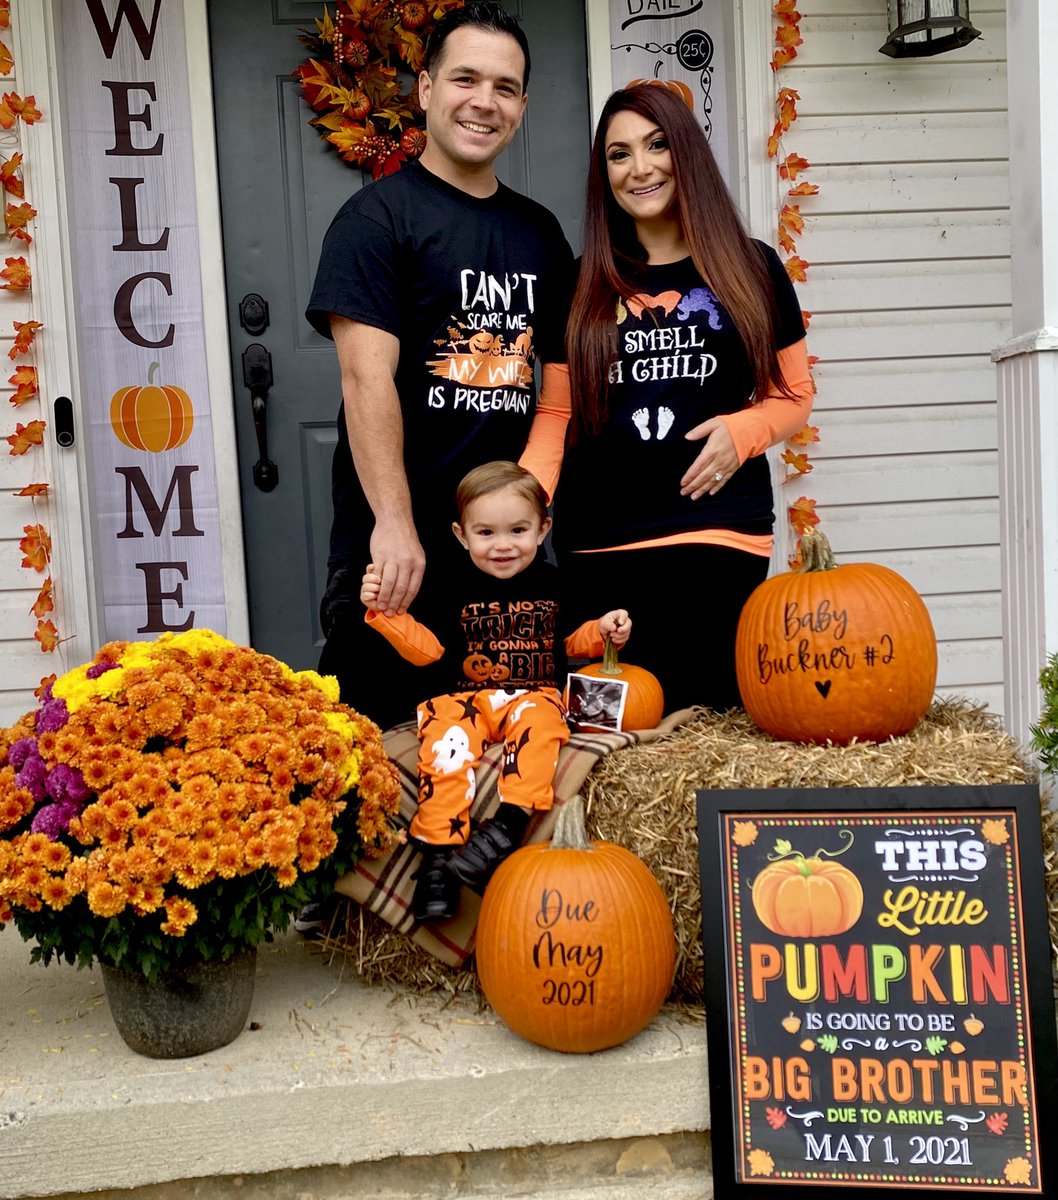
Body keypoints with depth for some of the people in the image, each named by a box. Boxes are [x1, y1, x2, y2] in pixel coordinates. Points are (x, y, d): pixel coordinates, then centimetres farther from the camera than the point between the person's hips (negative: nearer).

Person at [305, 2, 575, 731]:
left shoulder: (540, 230, 13)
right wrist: (393, 523, -23)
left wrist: (532, 499, 3)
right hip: (400, 538, -5)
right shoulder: (378, 216, -5)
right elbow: (367, 378, -15)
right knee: (378, 721, 4)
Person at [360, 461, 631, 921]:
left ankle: (509, 821, -44)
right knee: (445, 740, -30)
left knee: (536, 725, -35)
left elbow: (571, 640, 20)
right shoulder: (459, 589, 6)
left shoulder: (551, 585, 8)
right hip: (468, 697, 0)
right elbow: (427, 647, 6)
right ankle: (438, 851, -31)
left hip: (535, 695, 0)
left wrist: (603, 630, 0)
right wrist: (384, 611, -5)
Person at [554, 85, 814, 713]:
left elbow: (793, 396, 13)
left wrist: (742, 431, -8)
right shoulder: (587, 285, 11)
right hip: (597, 542, 2)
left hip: (717, 528, -1)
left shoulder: (751, 268, 8)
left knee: (708, 709, -4)